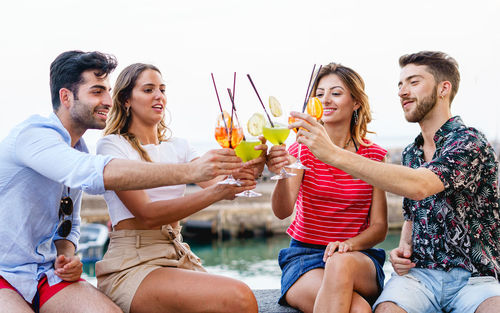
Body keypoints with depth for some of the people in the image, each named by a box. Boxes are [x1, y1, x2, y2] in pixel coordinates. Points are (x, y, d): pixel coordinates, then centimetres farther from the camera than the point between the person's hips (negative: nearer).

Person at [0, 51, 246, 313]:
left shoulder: (79, 152, 14)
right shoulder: (32, 134, -15)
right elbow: (96, 174, -34)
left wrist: (66, 255, -1)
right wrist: (191, 171, -35)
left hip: (47, 272, 7)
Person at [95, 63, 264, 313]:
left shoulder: (177, 146, 17)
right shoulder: (111, 146, -2)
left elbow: (217, 184, 0)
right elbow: (147, 214, -15)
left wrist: (248, 172, -23)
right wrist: (215, 192, -26)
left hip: (178, 255, 6)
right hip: (133, 263, -6)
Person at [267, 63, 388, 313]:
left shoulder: (374, 156, 5)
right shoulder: (303, 150, 2)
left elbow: (379, 227, 3)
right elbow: (282, 211, -15)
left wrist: (350, 245, -18)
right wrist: (282, 175, -36)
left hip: (358, 258, 2)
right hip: (303, 257, -2)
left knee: (341, 263, -37)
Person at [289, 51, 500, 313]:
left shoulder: (470, 142, -9)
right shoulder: (410, 154, 14)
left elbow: (418, 186, -28)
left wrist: (334, 154, -31)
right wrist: (404, 247, 2)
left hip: (474, 278, -4)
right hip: (419, 272, 4)